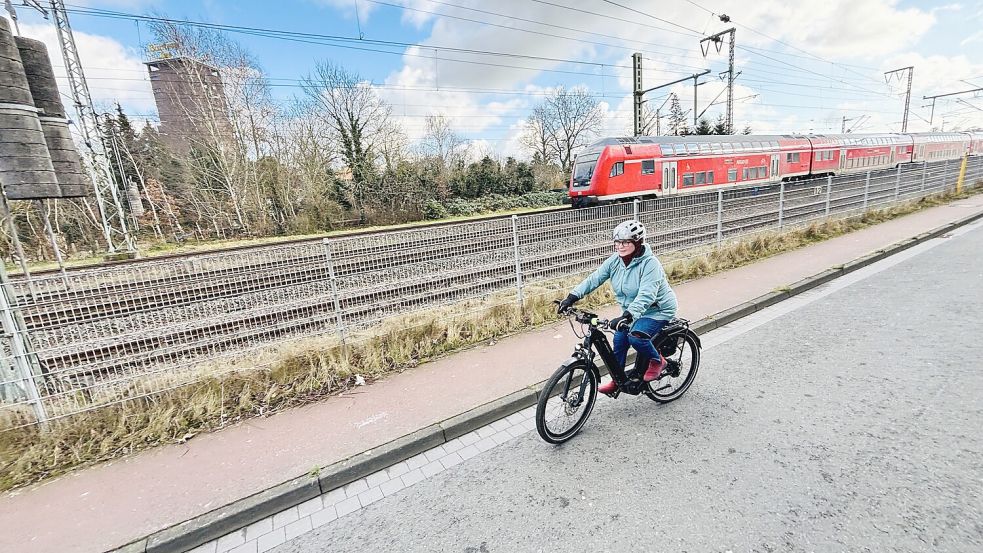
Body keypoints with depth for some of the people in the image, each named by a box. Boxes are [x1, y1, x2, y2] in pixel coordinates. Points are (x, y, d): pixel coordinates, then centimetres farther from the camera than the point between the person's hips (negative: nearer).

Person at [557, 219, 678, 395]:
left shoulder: (650, 263, -27)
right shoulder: (615, 260, -8)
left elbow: (646, 296, -38)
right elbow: (593, 279, -14)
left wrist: (626, 316, -51)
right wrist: (571, 298, -24)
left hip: (658, 309, -6)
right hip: (632, 311, 6)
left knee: (636, 336, -28)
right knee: (619, 340, -3)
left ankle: (657, 361, 4)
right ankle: (617, 380, 18)